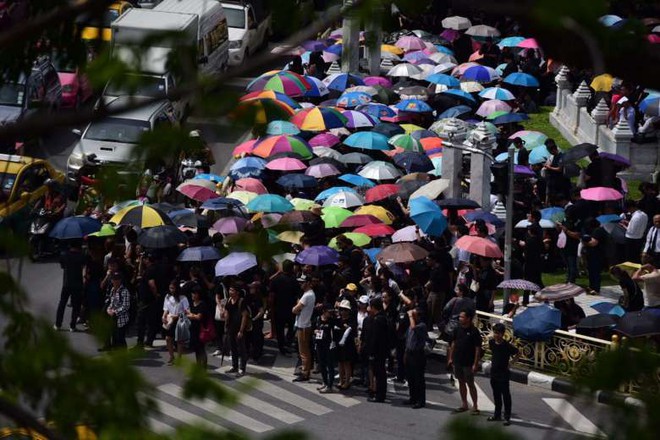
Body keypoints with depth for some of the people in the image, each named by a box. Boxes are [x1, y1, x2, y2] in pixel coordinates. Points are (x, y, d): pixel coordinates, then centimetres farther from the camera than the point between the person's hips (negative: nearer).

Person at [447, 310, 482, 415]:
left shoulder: (474, 331, -13)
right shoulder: (458, 329, 4)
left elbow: (478, 349, -13)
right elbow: (453, 344, 13)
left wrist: (475, 364, -16)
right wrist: (450, 358, 10)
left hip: (468, 363, -6)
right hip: (457, 361, 6)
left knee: (470, 384, -2)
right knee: (461, 382, 13)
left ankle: (475, 406, 5)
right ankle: (464, 404, 22)